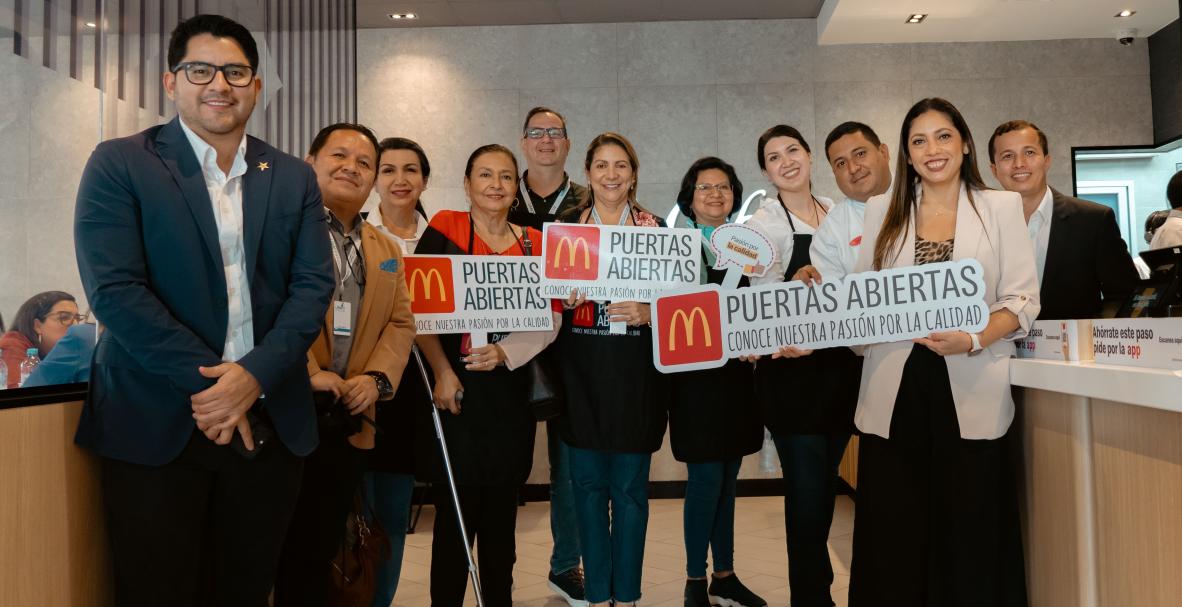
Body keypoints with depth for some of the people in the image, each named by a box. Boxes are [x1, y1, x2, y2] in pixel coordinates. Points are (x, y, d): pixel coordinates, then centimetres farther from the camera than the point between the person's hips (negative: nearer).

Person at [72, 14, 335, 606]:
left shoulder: (294, 179, 9)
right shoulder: (119, 164, 0)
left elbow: (313, 286, 1)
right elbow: (114, 290, -10)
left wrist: (253, 375, -13)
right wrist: (211, 382, -14)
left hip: (269, 421, 3)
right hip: (156, 423, -2)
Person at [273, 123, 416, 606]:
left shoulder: (386, 251, 19)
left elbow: (400, 323, 12)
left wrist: (375, 378, -4)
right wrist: (308, 372, -20)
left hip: (349, 422, 6)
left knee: (320, 550, 15)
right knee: (281, 550, 5)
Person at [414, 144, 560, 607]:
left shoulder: (534, 243, 8)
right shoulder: (444, 229, 1)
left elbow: (550, 318, 3)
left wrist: (505, 352, -12)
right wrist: (442, 371, -13)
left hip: (510, 392, 3)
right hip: (455, 390, -3)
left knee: (501, 515, 11)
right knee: (455, 513, 0)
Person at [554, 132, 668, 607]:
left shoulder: (655, 227, 5)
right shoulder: (565, 225, 7)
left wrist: (647, 312, -14)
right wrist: (563, 300, -12)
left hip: (636, 373, -1)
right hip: (581, 372, 1)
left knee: (630, 487, 6)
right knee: (588, 483, 7)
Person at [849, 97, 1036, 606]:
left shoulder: (1002, 206, 8)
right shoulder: (881, 210, 12)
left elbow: (1022, 299, 1)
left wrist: (973, 340, -16)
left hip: (971, 391, -1)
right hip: (896, 392, 1)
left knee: (969, 536, 2)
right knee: (893, 536, 4)